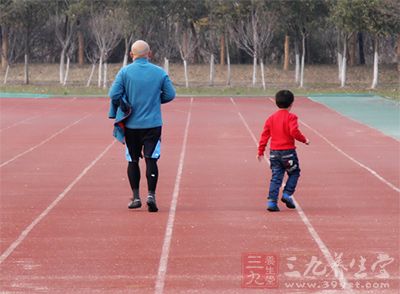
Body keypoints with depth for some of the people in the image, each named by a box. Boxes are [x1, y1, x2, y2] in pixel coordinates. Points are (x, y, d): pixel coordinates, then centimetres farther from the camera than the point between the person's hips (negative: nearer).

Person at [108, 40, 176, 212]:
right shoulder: (160, 72, 0)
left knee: (133, 161, 11)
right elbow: (170, 95, 3)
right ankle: (151, 195, -14)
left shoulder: (124, 72, -3)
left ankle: (136, 197, 13)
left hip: (131, 124, 0)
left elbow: (114, 95, -11)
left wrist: (123, 106, 7)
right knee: (151, 159, -1)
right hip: (153, 124, 0)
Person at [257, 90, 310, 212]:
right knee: (294, 173, 14)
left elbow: (265, 135, 7)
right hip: (288, 151, -5)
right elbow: (294, 132, -20)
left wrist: (261, 151, 10)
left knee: (276, 177, 6)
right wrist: (304, 140, -4)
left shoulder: (271, 118, 9)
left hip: (274, 152, 5)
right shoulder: (291, 117, -7)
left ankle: (272, 201, -2)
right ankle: (287, 194, -1)